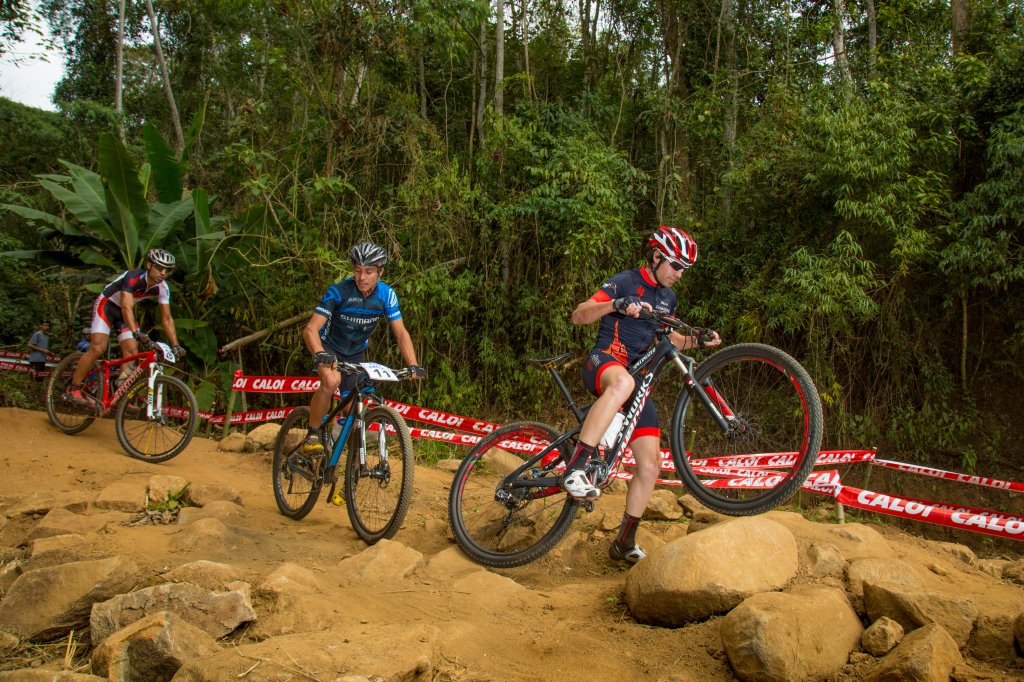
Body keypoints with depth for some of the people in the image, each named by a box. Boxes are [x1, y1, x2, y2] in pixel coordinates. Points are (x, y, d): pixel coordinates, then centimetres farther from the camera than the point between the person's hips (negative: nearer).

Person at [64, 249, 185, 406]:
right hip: (106, 305, -6)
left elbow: (167, 318, -9)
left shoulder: (163, 288, -13)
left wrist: (175, 345, -18)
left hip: (123, 313, 6)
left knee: (132, 352, -8)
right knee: (98, 348, -20)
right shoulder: (133, 277, -31)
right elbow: (127, 307, -42)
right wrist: (136, 333, -56)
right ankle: (73, 389, -10)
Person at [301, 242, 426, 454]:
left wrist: (413, 365, -27)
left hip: (356, 353, 4)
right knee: (332, 379, -35)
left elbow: (401, 333, -13)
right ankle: (312, 435, -18)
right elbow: (311, 329, -31)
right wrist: (319, 354, -50)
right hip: (329, 347, -4)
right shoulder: (339, 291, -26)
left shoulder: (386, 295, -16)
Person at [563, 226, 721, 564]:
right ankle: (574, 468, -45)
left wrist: (698, 340, 12)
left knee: (650, 465, -3)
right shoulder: (625, 281, -3)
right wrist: (616, 304, -30)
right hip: (604, 362, -7)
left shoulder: (668, 297, 19)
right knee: (623, 382, -46)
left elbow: (670, 339, 32)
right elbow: (578, 315, -13)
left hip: (638, 376, 7)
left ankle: (625, 541, 12)